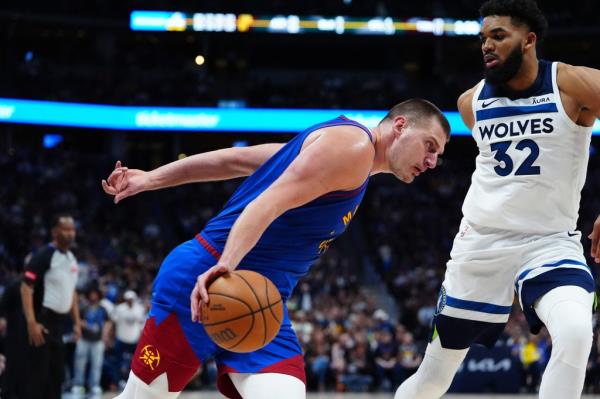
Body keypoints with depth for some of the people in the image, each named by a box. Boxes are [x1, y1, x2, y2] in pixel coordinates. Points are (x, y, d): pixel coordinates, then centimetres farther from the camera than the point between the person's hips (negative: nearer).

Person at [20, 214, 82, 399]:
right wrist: (31, 323, -25)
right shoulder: (43, 256, -14)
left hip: (59, 322, 9)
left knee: (56, 375, 11)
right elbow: (26, 288, -19)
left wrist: (76, 322, 16)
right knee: (37, 375, -8)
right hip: (43, 321, -9)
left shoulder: (72, 259, 13)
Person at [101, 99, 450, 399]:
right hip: (206, 280, -9)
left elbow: (235, 159, 19)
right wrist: (226, 267, -36)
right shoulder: (352, 144, -9)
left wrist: (150, 180, 18)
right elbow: (269, 203, -22)